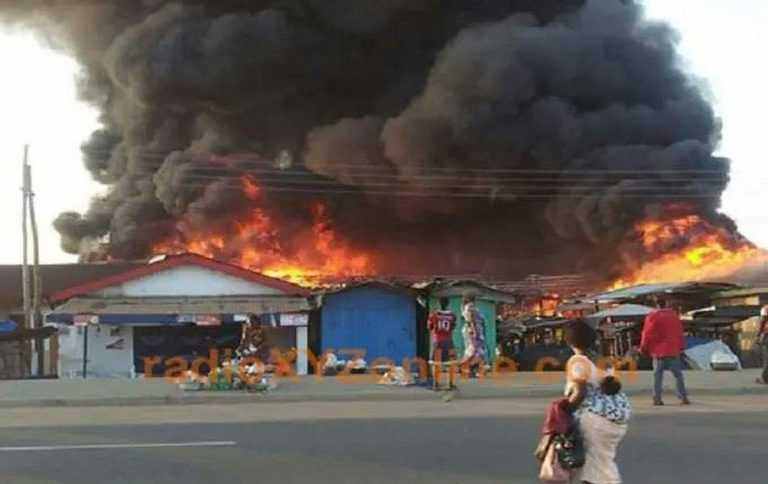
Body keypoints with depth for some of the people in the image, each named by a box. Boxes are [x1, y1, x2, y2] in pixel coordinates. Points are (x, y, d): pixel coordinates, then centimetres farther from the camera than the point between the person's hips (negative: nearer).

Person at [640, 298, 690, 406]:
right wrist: (681, 346, 17)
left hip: (658, 351, -2)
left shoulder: (652, 316, -5)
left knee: (658, 375, 4)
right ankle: (683, 397, 0)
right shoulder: (674, 315, 6)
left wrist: (644, 348, 6)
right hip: (673, 350, 2)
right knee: (678, 374, 5)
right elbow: (680, 332, 9)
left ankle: (657, 398, 0)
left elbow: (647, 334, -4)